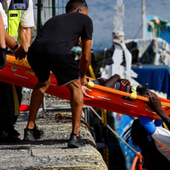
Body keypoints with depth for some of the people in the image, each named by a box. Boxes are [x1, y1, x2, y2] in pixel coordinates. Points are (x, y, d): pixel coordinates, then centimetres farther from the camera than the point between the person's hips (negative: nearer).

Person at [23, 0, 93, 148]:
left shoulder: (54, 19, 40)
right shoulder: (85, 19, 26)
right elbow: (86, 57, 26)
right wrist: (82, 75, 45)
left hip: (34, 51, 5)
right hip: (58, 51, -5)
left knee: (43, 84, 32)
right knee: (76, 87, 16)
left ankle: (30, 130, 37)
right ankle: (75, 136, 9)